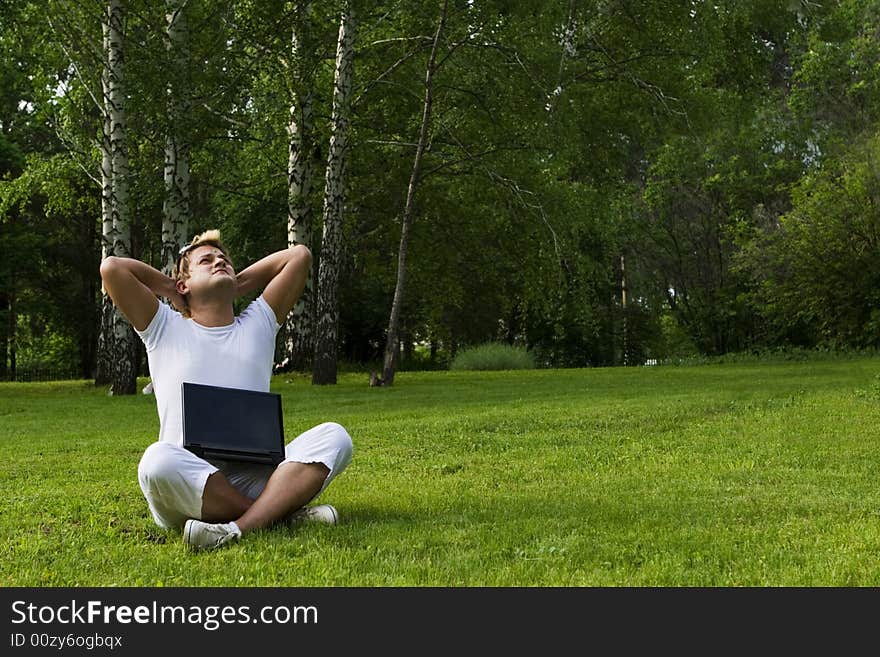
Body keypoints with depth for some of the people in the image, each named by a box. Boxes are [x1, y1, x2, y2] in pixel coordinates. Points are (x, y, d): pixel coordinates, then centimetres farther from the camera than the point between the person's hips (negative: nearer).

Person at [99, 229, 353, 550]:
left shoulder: (258, 324, 21)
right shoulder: (165, 329, 14)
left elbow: (299, 255, 18)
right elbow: (111, 267, 3)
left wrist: (238, 283, 22)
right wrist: (170, 290, 17)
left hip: (255, 480, 3)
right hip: (185, 482, -2)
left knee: (333, 436, -21)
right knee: (158, 459, -37)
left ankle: (240, 525, -39)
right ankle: (280, 513, -27)